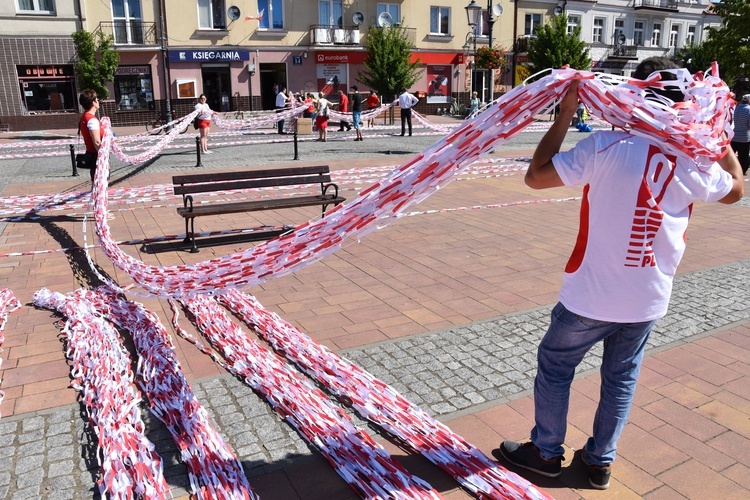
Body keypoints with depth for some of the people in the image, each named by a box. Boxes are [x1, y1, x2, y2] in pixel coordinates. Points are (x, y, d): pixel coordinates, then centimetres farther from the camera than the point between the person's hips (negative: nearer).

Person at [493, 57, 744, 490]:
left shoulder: (608, 145, -18)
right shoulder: (695, 158, -3)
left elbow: (536, 176, -14)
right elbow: (735, 190, 18)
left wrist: (565, 114, -8)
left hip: (593, 294, -4)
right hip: (650, 298, 5)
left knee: (554, 366, 15)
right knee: (622, 379, 20)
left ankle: (546, 453, 30)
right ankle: (601, 461, 34)